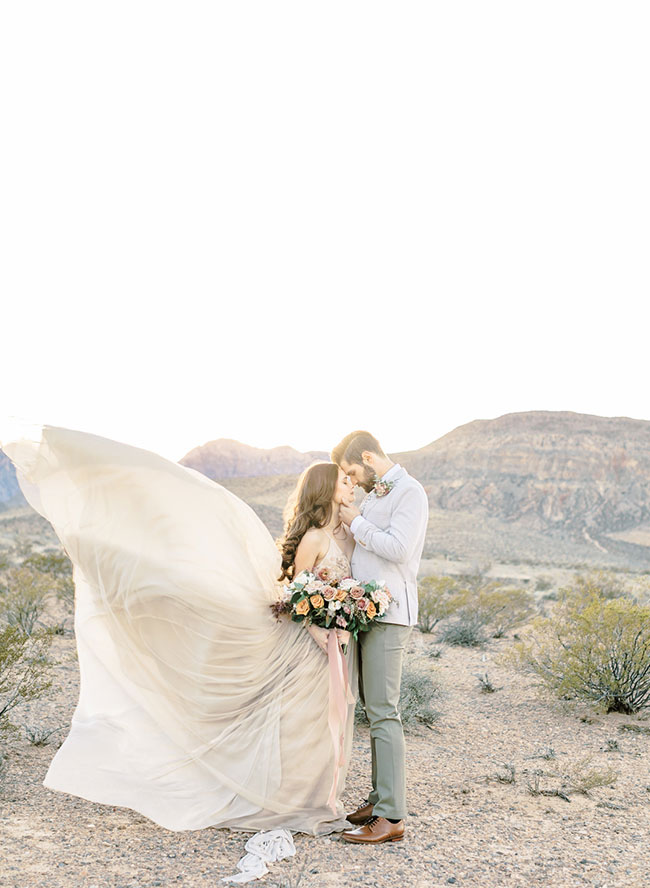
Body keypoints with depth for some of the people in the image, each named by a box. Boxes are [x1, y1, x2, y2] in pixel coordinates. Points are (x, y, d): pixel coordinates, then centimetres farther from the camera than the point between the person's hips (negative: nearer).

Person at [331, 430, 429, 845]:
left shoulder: (409, 492, -8)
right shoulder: (375, 495, 20)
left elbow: (397, 548, -19)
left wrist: (357, 522, -9)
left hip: (389, 614, -9)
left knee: (383, 711, -9)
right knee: (373, 706, 12)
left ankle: (391, 817, -6)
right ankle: (381, 798, 21)